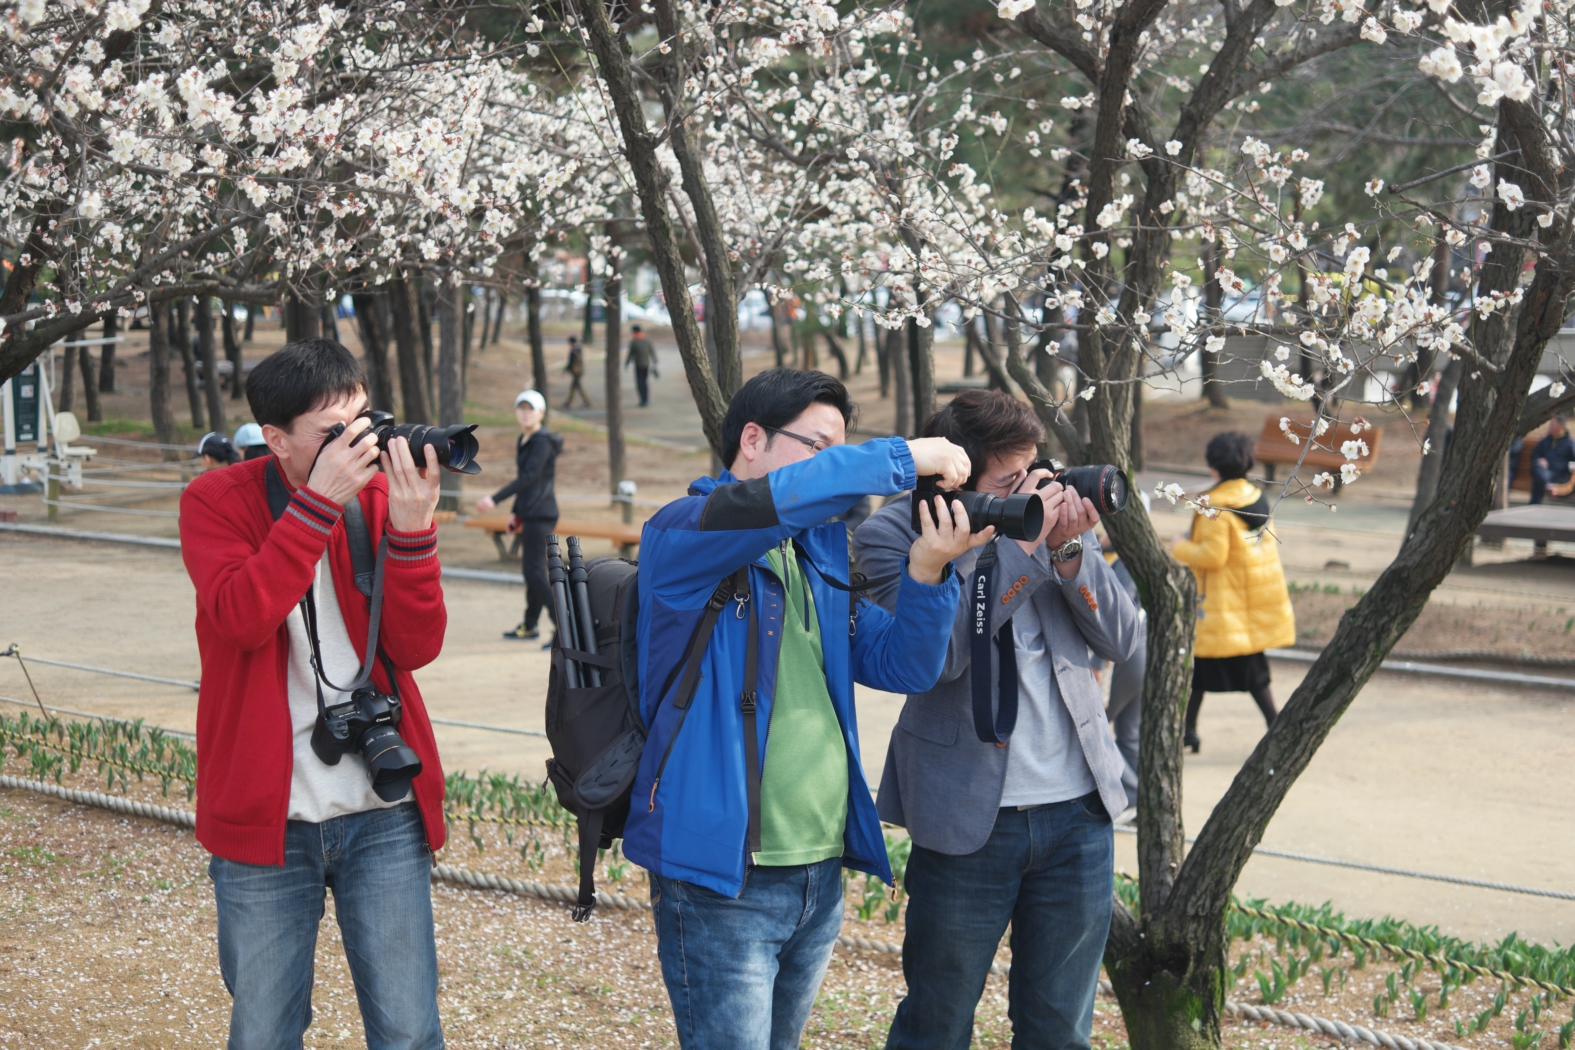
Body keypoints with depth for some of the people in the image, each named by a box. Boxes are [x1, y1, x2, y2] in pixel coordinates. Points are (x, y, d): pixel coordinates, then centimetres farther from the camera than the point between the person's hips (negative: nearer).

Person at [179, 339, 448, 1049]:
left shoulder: (382, 496, 2)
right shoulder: (217, 502, -4)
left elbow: (416, 648, -6)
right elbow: (241, 618, -23)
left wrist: (410, 526, -20)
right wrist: (320, 499, -26)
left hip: (383, 815, 2)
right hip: (264, 816, -2)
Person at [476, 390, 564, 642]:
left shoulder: (543, 441, -14)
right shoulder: (522, 441, 15)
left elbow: (528, 477, -23)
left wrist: (495, 499, -28)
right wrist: (515, 511, 22)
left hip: (540, 515, -9)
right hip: (530, 514, 9)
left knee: (535, 571, -12)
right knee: (530, 569, 14)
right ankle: (530, 626, 24)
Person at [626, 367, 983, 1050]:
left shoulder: (819, 558, 15)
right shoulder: (681, 535, -7)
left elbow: (902, 667, 9)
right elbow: (770, 501, -29)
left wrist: (927, 573, -9)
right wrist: (903, 458, -19)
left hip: (821, 877, 7)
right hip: (721, 880, -7)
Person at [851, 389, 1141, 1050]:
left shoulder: (1052, 509, 4)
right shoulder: (891, 537, -8)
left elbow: (1121, 641, 2)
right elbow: (938, 652, -22)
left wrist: (1071, 551, -13)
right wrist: (1019, 547, -22)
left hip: (1078, 811, 4)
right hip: (968, 815, -4)